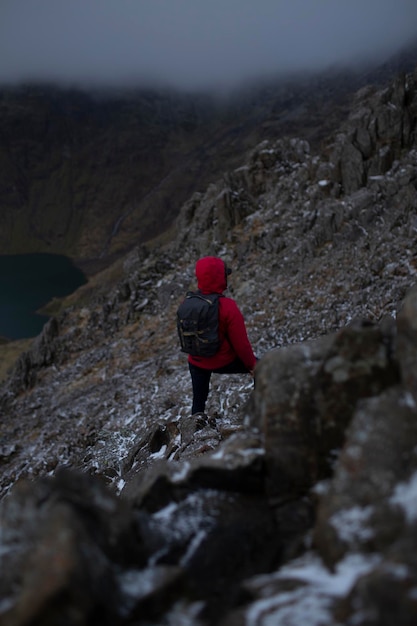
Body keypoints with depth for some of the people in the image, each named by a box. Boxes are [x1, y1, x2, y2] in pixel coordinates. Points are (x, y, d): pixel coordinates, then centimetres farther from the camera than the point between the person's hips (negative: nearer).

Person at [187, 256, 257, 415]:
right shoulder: (228, 308, -27)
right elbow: (241, 343, -19)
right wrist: (252, 364, -3)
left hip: (196, 362, 5)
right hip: (224, 362, -4)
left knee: (198, 401, 22)